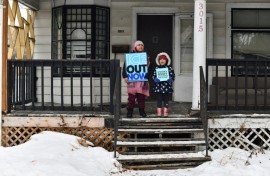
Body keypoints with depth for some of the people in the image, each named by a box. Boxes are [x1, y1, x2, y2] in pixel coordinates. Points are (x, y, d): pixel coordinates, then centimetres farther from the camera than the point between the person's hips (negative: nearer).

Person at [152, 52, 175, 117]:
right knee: (159, 100, 2)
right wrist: (155, 79, -18)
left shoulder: (169, 68, 3)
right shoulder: (156, 68, 6)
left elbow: (172, 76, 0)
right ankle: (159, 113, 7)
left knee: (166, 100, 6)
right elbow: (154, 76, 4)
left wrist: (170, 79, -21)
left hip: (167, 87, 0)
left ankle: (165, 113, 12)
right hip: (158, 87, 0)